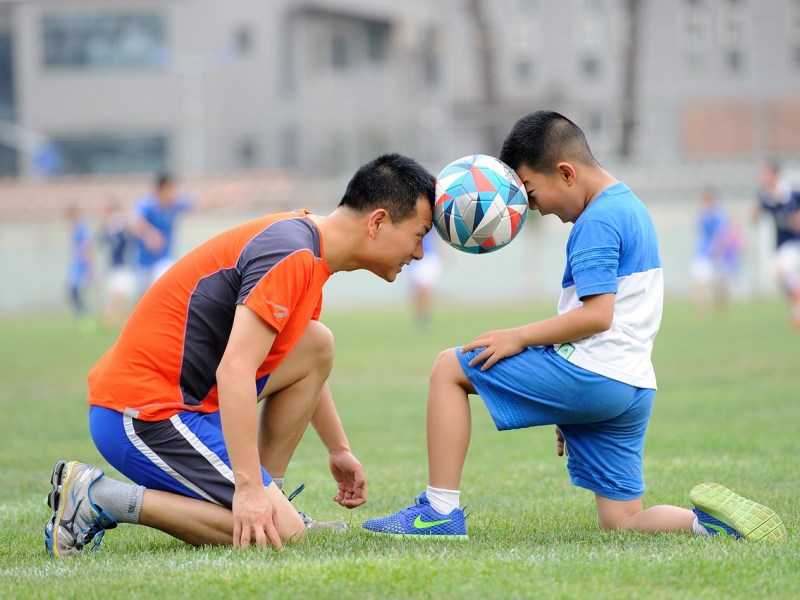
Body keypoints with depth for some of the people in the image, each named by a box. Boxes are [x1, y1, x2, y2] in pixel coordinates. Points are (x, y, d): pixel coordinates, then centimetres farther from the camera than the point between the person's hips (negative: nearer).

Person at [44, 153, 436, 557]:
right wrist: (248, 488, -30)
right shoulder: (292, 256, -17)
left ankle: (268, 499, 10)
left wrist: (339, 450, 39)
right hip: (146, 416, -10)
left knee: (317, 344, 10)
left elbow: (306, 366, 34)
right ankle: (100, 498, -12)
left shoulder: (304, 249, 15)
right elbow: (234, 373, -26)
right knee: (283, 533, -14)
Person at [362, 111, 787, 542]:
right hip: (632, 391, 10)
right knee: (621, 524, 12)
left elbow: (596, 315, -21)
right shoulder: (632, 208, 20)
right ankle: (716, 521, -8)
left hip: (590, 377, -10)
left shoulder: (596, 222, -11)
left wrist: (520, 337, -11)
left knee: (449, 368, 0)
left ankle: (440, 512, -5)